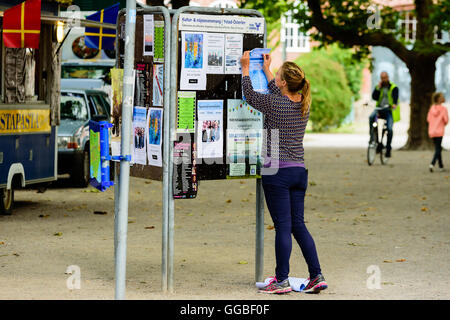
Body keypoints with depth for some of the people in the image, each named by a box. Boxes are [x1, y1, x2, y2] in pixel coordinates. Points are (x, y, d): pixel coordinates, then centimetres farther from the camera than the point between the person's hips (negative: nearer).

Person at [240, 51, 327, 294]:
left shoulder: (273, 104, -13)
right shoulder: (304, 105, 6)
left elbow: (249, 95, 5)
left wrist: (246, 68, 18)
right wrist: (266, 70, 37)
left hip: (278, 172, -6)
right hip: (299, 171, 6)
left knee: (283, 226, -4)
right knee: (298, 224, 12)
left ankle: (282, 280, 1)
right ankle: (317, 276, 9)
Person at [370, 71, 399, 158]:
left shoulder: (394, 88, 5)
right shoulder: (378, 87, 15)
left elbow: (395, 97, -13)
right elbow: (374, 97, 2)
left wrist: (394, 104, -34)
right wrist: (378, 88, -8)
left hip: (389, 111, -3)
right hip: (379, 108, 3)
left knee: (389, 129, -21)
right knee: (371, 117, -32)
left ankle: (388, 149, -8)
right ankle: (372, 137, -21)